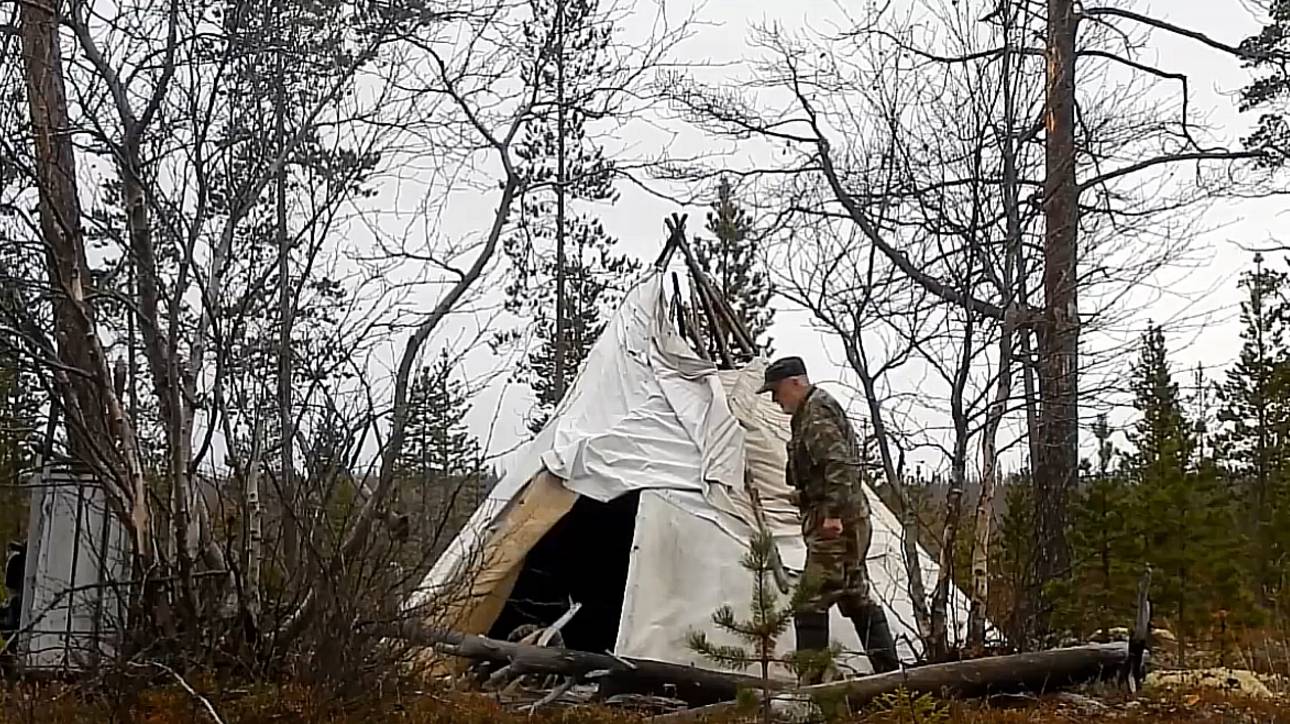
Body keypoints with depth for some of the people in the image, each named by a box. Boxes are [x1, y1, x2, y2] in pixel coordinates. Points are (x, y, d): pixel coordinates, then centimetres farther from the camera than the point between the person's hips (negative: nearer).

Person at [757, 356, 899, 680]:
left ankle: (809, 679, -11)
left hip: (834, 525, -11)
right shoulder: (810, 413, 21)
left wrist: (834, 513, -26)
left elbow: (839, 464, -22)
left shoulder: (817, 413, -11)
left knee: (812, 601, -11)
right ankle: (888, 671, 19)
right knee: (857, 597, 15)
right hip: (847, 522, 11)